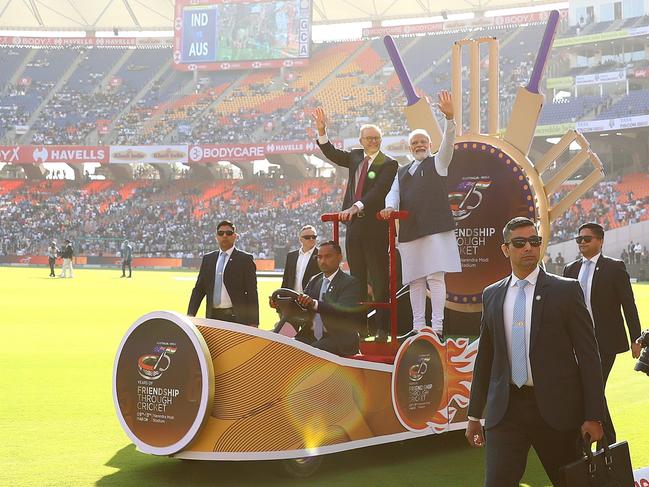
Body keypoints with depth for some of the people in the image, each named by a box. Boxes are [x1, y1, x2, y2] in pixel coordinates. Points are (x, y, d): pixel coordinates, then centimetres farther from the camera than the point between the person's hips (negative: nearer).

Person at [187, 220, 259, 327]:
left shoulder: (245, 259, 2)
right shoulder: (207, 259, 15)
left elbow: (252, 293, -2)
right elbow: (199, 289, 14)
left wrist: (253, 323, -7)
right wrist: (190, 314, 1)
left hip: (236, 318, -4)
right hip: (213, 317, 4)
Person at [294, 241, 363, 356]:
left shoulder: (350, 282, -4)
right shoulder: (314, 280, 19)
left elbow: (342, 310, -20)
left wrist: (315, 304, -36)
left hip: (338, 339, -6)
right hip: (311, 336, 6)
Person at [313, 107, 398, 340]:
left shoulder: (388, 164, -5)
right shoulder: (355, 157, 15)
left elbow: (378, 191, -17)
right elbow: (332, 154, 18)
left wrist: (357, 206, -29)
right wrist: (321, 130, 4)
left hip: (375, 227, -6)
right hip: (353, 225, 6)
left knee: (379, 279, -4)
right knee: (356, 279, 8)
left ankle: (382, 328, -2)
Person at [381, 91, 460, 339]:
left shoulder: (438, 163, 10)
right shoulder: (402, 172, 23)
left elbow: (448, 142, -7)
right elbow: (393, 193, 12)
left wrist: (449, 117, -24)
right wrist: (390, 206, -12)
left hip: (435, 227, -5)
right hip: (410, 230, 5)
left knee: (435, 276, -11)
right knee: (415, 280, 5)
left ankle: (437, 326, -12)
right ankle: (418, 326, 10)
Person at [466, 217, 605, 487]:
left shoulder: (566, 290, -1)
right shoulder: (492, 295, 10)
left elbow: (588, 354, -3)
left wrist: (594, 416, -8)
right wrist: (474, 414, 15)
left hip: (555, 407, -2)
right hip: (505, 408, 2)